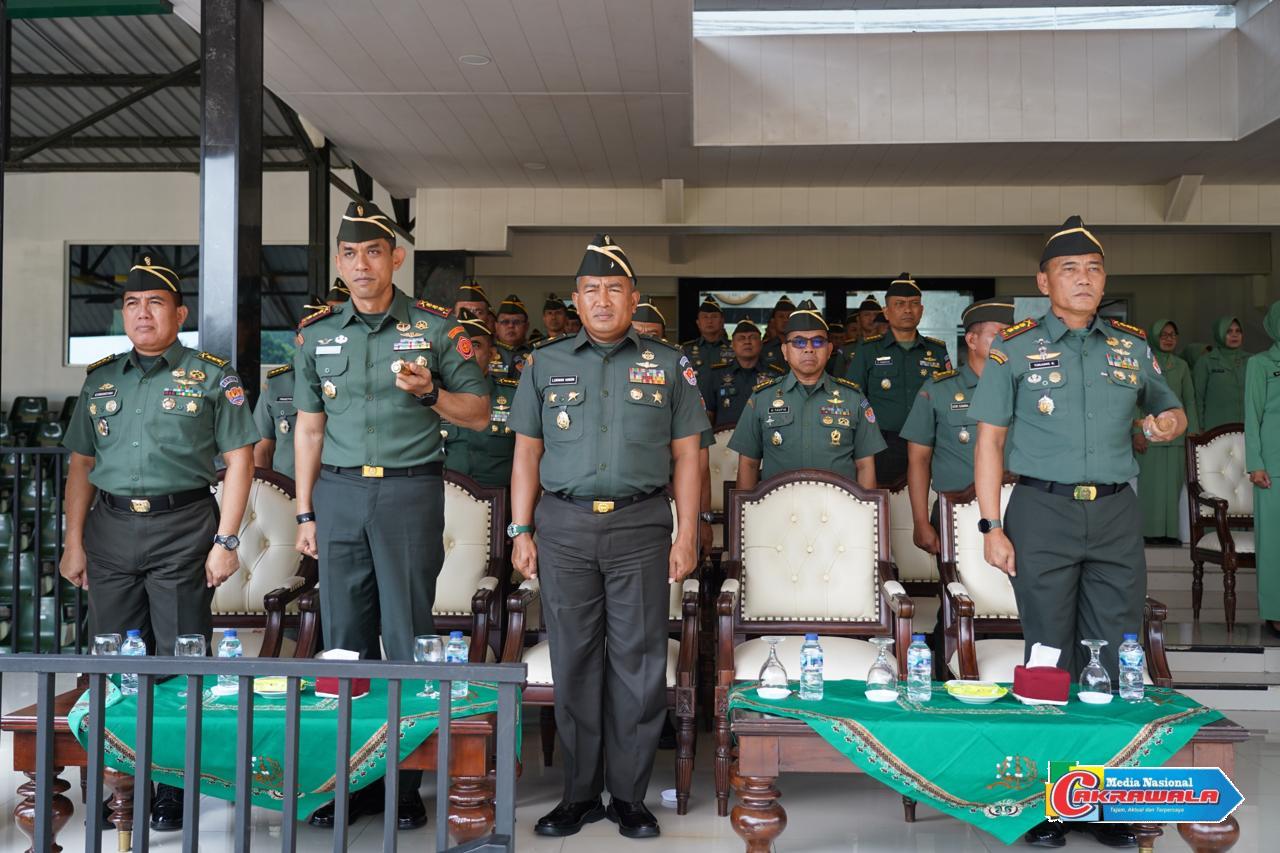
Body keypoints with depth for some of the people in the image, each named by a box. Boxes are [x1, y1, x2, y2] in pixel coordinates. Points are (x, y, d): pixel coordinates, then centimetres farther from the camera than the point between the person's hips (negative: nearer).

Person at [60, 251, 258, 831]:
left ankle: (175, 788, 11)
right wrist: (74, 540, 8)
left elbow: (239, 459, -3)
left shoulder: (211, 376, 0)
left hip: (183, 528, -4)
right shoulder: (101, 379, 13)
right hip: (110, 527, 4)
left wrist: (226, 540, -9)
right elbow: (81, 463, 15)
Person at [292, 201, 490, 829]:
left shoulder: (435, 327, 1)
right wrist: (305, 514, 9)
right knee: (343, 636, 6)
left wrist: (430, 392, -15)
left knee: (408, 635, 0)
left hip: (411, 491, -3)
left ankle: (407, 781, 10)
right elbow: (309, 429, 13)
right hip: (339, 493, 3)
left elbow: (478, 414, 4)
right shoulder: (318, 334, 10)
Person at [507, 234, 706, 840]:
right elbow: (527, 452, 11)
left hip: (640, 526, -1)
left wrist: (687, 534, 0)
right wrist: (521, 531, 4)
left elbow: (685, 454, 7)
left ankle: (629, 795, 14)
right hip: (564, 525, 1)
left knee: (638, 663, 1)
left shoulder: (668, 365, 8)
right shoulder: (546, 363, 10)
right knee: (573, 661, 6)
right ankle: (580, 794, 18)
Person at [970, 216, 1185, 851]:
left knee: (1116, 656, 6)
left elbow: (1167, 407, 25)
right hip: (1043, 513, -3)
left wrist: (1171, 422, -2)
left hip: (1116, 514, 3)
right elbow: (989, 440, -1)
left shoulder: (1132, 346, 11)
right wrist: (991, 526, -8)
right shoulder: (1015, 348, 1)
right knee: (1049, 657, 4)